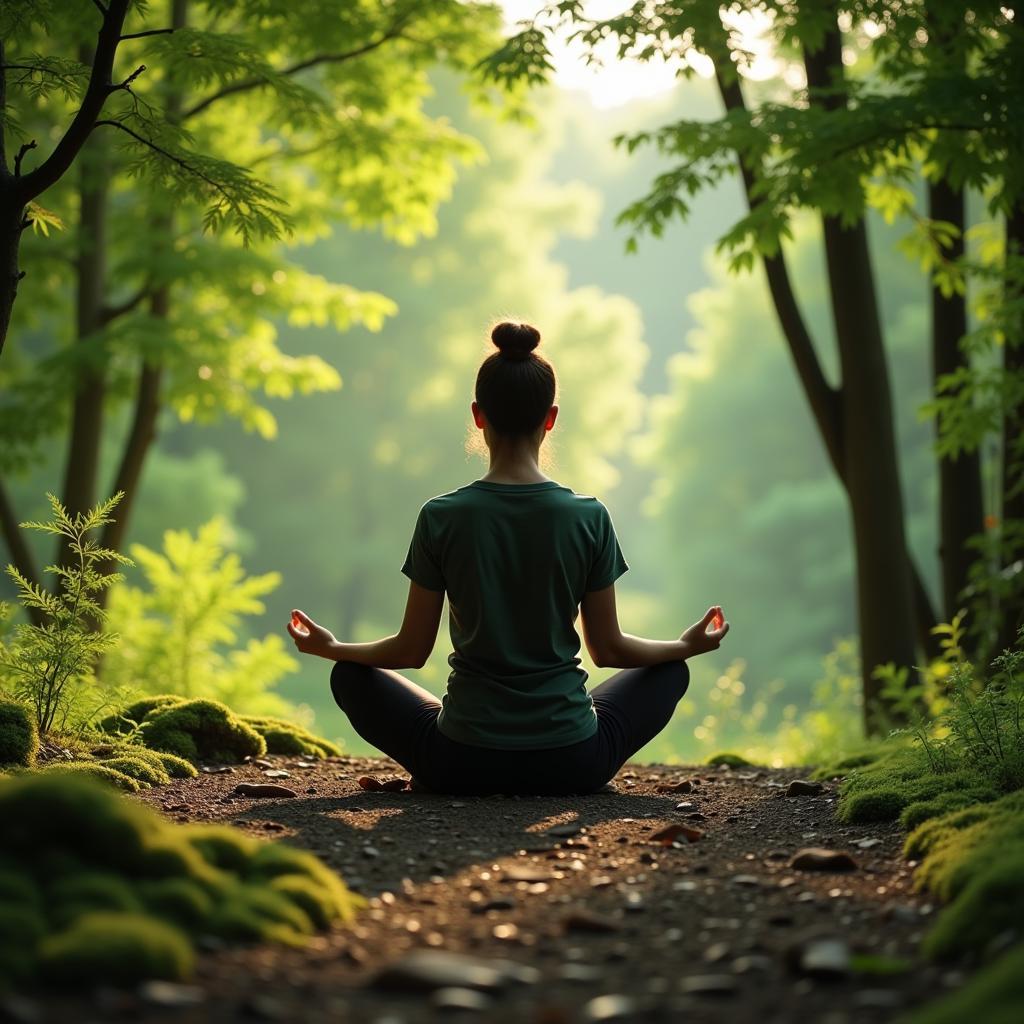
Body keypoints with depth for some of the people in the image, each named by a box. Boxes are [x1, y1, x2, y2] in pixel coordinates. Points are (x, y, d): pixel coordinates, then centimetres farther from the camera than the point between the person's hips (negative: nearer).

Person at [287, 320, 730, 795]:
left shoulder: (441, 517, -9)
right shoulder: (589, 517, -8)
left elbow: (411, 651, -2)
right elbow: (608, 649, 0)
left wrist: (330, 648, 18)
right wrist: (689, 645, 19)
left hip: (462, 767, 0)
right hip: (572, 766, 0)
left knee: (351, 678, 26)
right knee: (671, 672, 27)